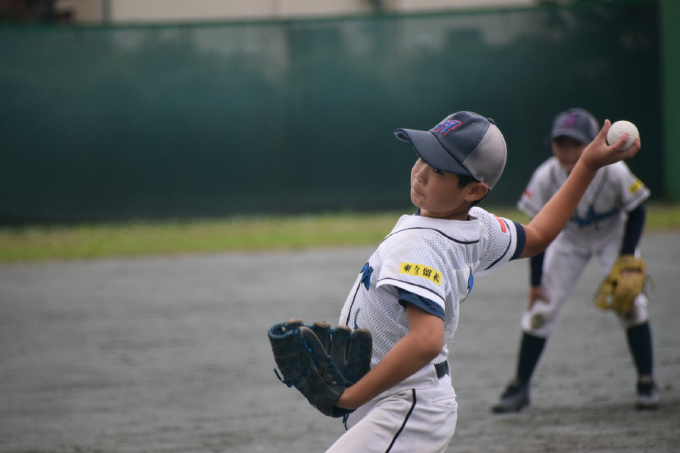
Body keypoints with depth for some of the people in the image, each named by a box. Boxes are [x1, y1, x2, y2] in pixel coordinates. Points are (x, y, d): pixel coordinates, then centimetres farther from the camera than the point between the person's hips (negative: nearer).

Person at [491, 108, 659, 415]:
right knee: (542, 306, -4)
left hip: (613, 235, -1)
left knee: (631, 302, -15)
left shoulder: (613, 172, -33)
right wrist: (535, 282, -14)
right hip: (569, 239, 1)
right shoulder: (545, 177, -29)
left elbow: (636, 213, -15)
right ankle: (519, 387, 8)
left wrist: (626, 261, -22)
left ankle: (646, 383, 2)